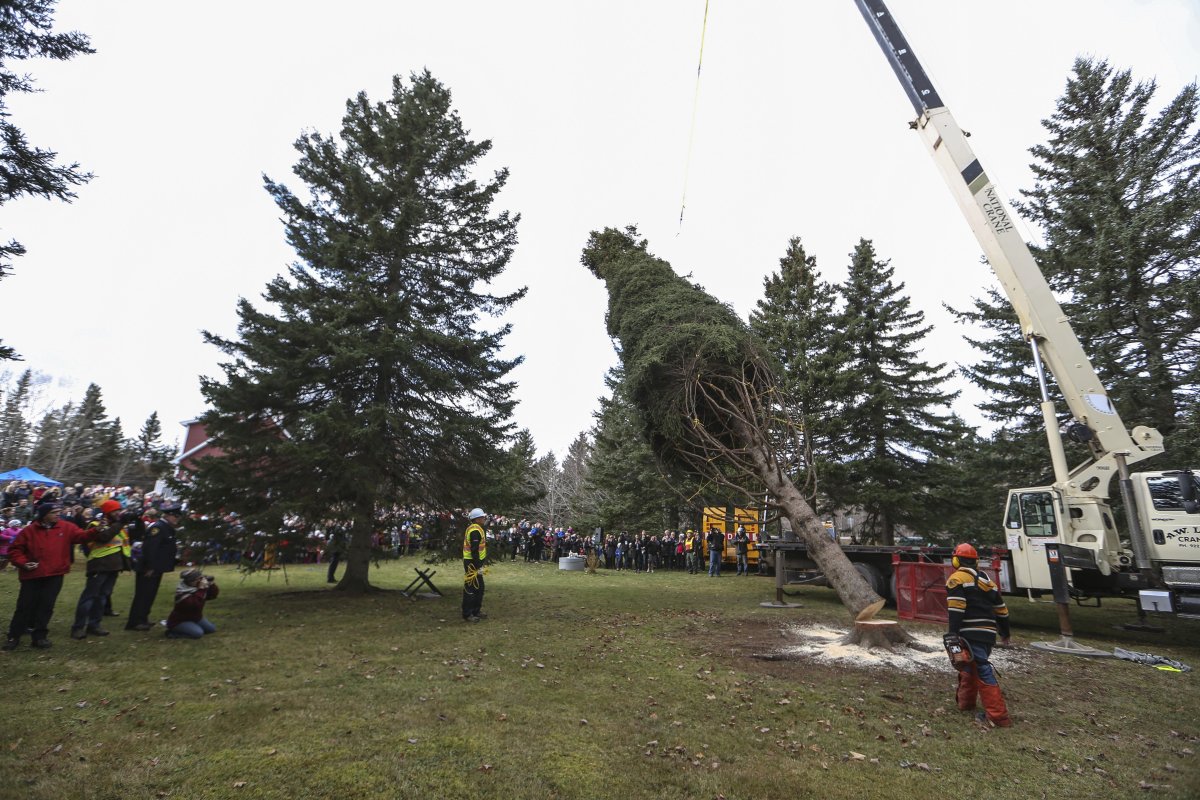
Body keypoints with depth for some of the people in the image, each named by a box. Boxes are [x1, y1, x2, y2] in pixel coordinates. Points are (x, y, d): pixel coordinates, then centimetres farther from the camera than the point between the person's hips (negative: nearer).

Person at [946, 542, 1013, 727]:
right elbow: (1001, 609, 24)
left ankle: (998, 716, -9)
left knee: (984, 671, -8)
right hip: (988, 634, 8)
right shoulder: (986, 580, 19)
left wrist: (953, 633, -17)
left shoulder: (957, 578, -5)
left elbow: (956, 608, -17)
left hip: (971, 634, -8)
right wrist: (1005, 634, 36)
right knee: (970, 665, 20)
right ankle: (965, 702, 30)